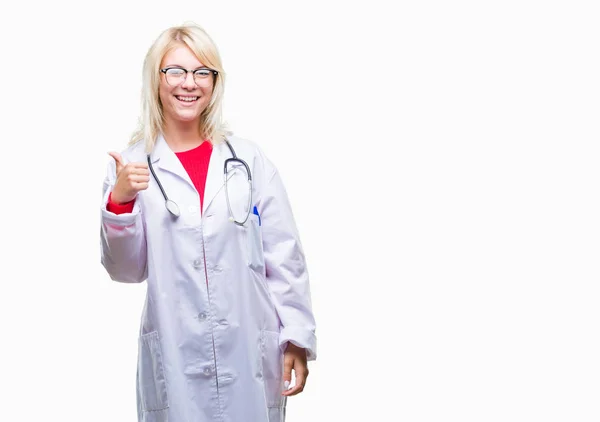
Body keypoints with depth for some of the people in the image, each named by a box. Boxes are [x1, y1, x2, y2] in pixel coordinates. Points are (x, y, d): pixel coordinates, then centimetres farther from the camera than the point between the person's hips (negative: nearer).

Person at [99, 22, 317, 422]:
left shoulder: (248, 158, 2)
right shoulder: (131, 166, 1)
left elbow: (285, 257, 2)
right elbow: (126, 269, 3)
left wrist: (297, 338, -4)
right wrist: (119, 202, -12)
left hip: (251, 355, 1)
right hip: (175, 359, 0)